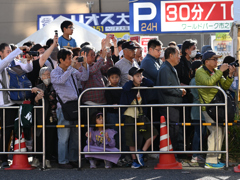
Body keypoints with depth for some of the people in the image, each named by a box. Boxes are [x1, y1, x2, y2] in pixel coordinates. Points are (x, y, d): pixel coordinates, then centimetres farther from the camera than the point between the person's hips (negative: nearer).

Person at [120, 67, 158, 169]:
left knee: (153, 133, -4)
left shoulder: (142, 86, 2)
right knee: (131, 138, 1)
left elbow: (151, 84, -13)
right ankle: (134, 160, 14)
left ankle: (141, 152, 5)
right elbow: (125, 88, -34)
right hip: (130, 116, -5)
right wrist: (131, 81, -18)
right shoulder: (129, 86, -11)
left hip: (140, 115, 5)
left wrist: (143, 79, -8)